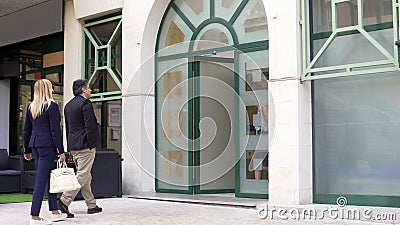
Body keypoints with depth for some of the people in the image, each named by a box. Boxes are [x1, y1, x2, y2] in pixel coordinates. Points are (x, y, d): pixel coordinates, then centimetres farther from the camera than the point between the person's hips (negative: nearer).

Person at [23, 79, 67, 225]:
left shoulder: (31, 107, 12)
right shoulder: (52, 106, -9)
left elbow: (26, 130, 16)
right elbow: (55, 130, -13)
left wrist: (27, 150, 22)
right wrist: (61, 151, -10)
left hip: (35, 144, 8)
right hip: (47, 145, -8)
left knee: (50, 177, 15)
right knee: (41, 180, -6)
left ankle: (55, 212, 21)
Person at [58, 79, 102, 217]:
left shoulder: (68, 105, 17)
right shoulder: (85, 103, -10)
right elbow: (90, 126, -16)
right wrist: (93, 145, -13)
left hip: (73, 146, 9)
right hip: (84, 145, -9)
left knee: (86, 176, 13)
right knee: (82, 176, -8)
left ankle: (91, 205, 18)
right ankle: (64, 201, -14)